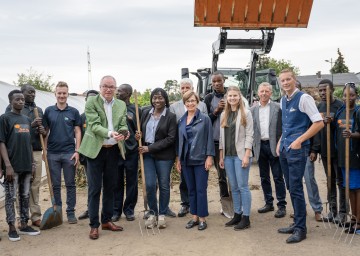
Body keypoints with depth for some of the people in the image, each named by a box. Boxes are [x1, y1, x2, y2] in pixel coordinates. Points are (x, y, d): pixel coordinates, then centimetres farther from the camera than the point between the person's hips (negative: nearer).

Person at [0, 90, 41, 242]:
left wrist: (33, 162, 13)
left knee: (25, 196, 12)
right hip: (13, 166, -6)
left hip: (26, 165, 6)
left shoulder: (27, 120, 13)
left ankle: (24, 225, 22)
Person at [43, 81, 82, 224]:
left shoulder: (73, 112, 3)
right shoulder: (49, 111, 6)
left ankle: (71, 212, 14)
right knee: (55, 185, 8)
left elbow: (77, 132, 4)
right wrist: (44, 150, 0)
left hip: (69, 153, -1)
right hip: (53, 153, 1)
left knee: (70, 184, 5)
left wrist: (77, 151, -4)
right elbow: (45, 131, 8)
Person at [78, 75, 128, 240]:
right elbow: (94, 125, -16)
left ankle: (107, 221, 26)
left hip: (114, 150, 5)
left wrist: (123, 133, -20)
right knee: (95, 188, -1)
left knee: (110, 187, 13)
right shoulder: (91, 102, -7)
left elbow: (123, 126, 4)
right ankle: (94, 225, 8)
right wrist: (110, 133, -32)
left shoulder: (121, 105, 8)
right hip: (95, 149, -5)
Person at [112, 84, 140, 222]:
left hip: (131, 150, 0)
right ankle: (116, 210, 17)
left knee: (132, 182, 6)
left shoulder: (135, 110, 4)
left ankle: (129, 210, 18)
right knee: (117, 182, 6)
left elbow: (139, 129, 10)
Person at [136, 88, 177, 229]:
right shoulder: (145, 113, 7)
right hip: (147, 154, 3)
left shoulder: (171, 116, -6)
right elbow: (141, 130, 20)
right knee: (150, 185, -2)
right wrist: (139, 136, -6)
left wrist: (150, 148, -14)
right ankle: (152, 213, 16)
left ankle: (162, 215, 20)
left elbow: (171, 138, -10)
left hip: (164, 155, -3)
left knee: (164, 185, 5)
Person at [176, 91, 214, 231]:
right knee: (191, 190, 11)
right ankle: (194, 216, 21)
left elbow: (209, 138, -5)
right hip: (186, 161, 4)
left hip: (200, 160, -4)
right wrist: (178, 159, 9)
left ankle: (202, 218, 10)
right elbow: (179, 140, 12)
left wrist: (209, 157, -11)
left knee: (201, 189, 0)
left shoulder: (205, 119, -4)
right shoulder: (181, 121, 9)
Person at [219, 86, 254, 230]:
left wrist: (246, 155, -15)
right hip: (228, 155, 5)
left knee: (243, 186, -3)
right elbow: (222, 136, 13)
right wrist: (221, 156, 10)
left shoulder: (246, 113, -3)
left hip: (241, 154, -5)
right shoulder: (224, 115, 12)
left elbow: (249, 135, -7)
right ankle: (237, 215, 18)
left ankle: (246, 218, 3)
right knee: (234, 187, 10)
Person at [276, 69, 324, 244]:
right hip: (284, 149, 8)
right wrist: (281, 141, 13)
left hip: (297, 149, -8)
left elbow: (319, 123, -13)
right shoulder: (282, 101, 13)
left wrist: (299, 140, -16)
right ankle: (297, 223, 24)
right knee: (290, 188, 13)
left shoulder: (303, 98, -10)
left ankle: (300, 228, 5)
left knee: (295, 188, -6)